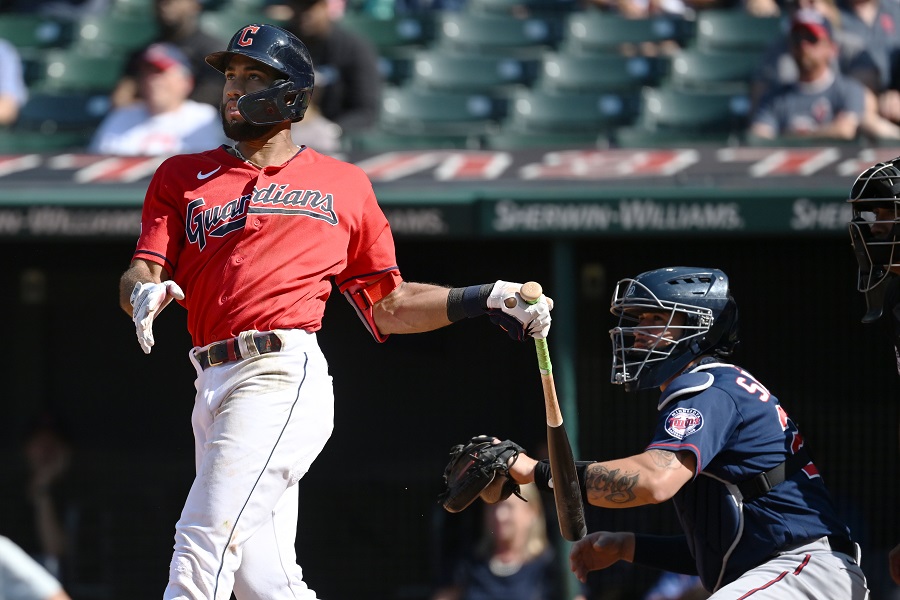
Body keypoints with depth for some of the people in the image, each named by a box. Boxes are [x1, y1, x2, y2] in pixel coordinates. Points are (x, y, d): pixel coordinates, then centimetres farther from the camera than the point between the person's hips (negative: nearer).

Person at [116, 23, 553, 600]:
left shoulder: (344, 185, 14)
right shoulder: (183, 177, 18)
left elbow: (387, 305, 18)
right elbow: (139, 275, 8)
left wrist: (484, 300, 9)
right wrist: (143, 293, -16)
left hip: (284, 378, -4)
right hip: (213, 388, 4)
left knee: (202, 551, -15)